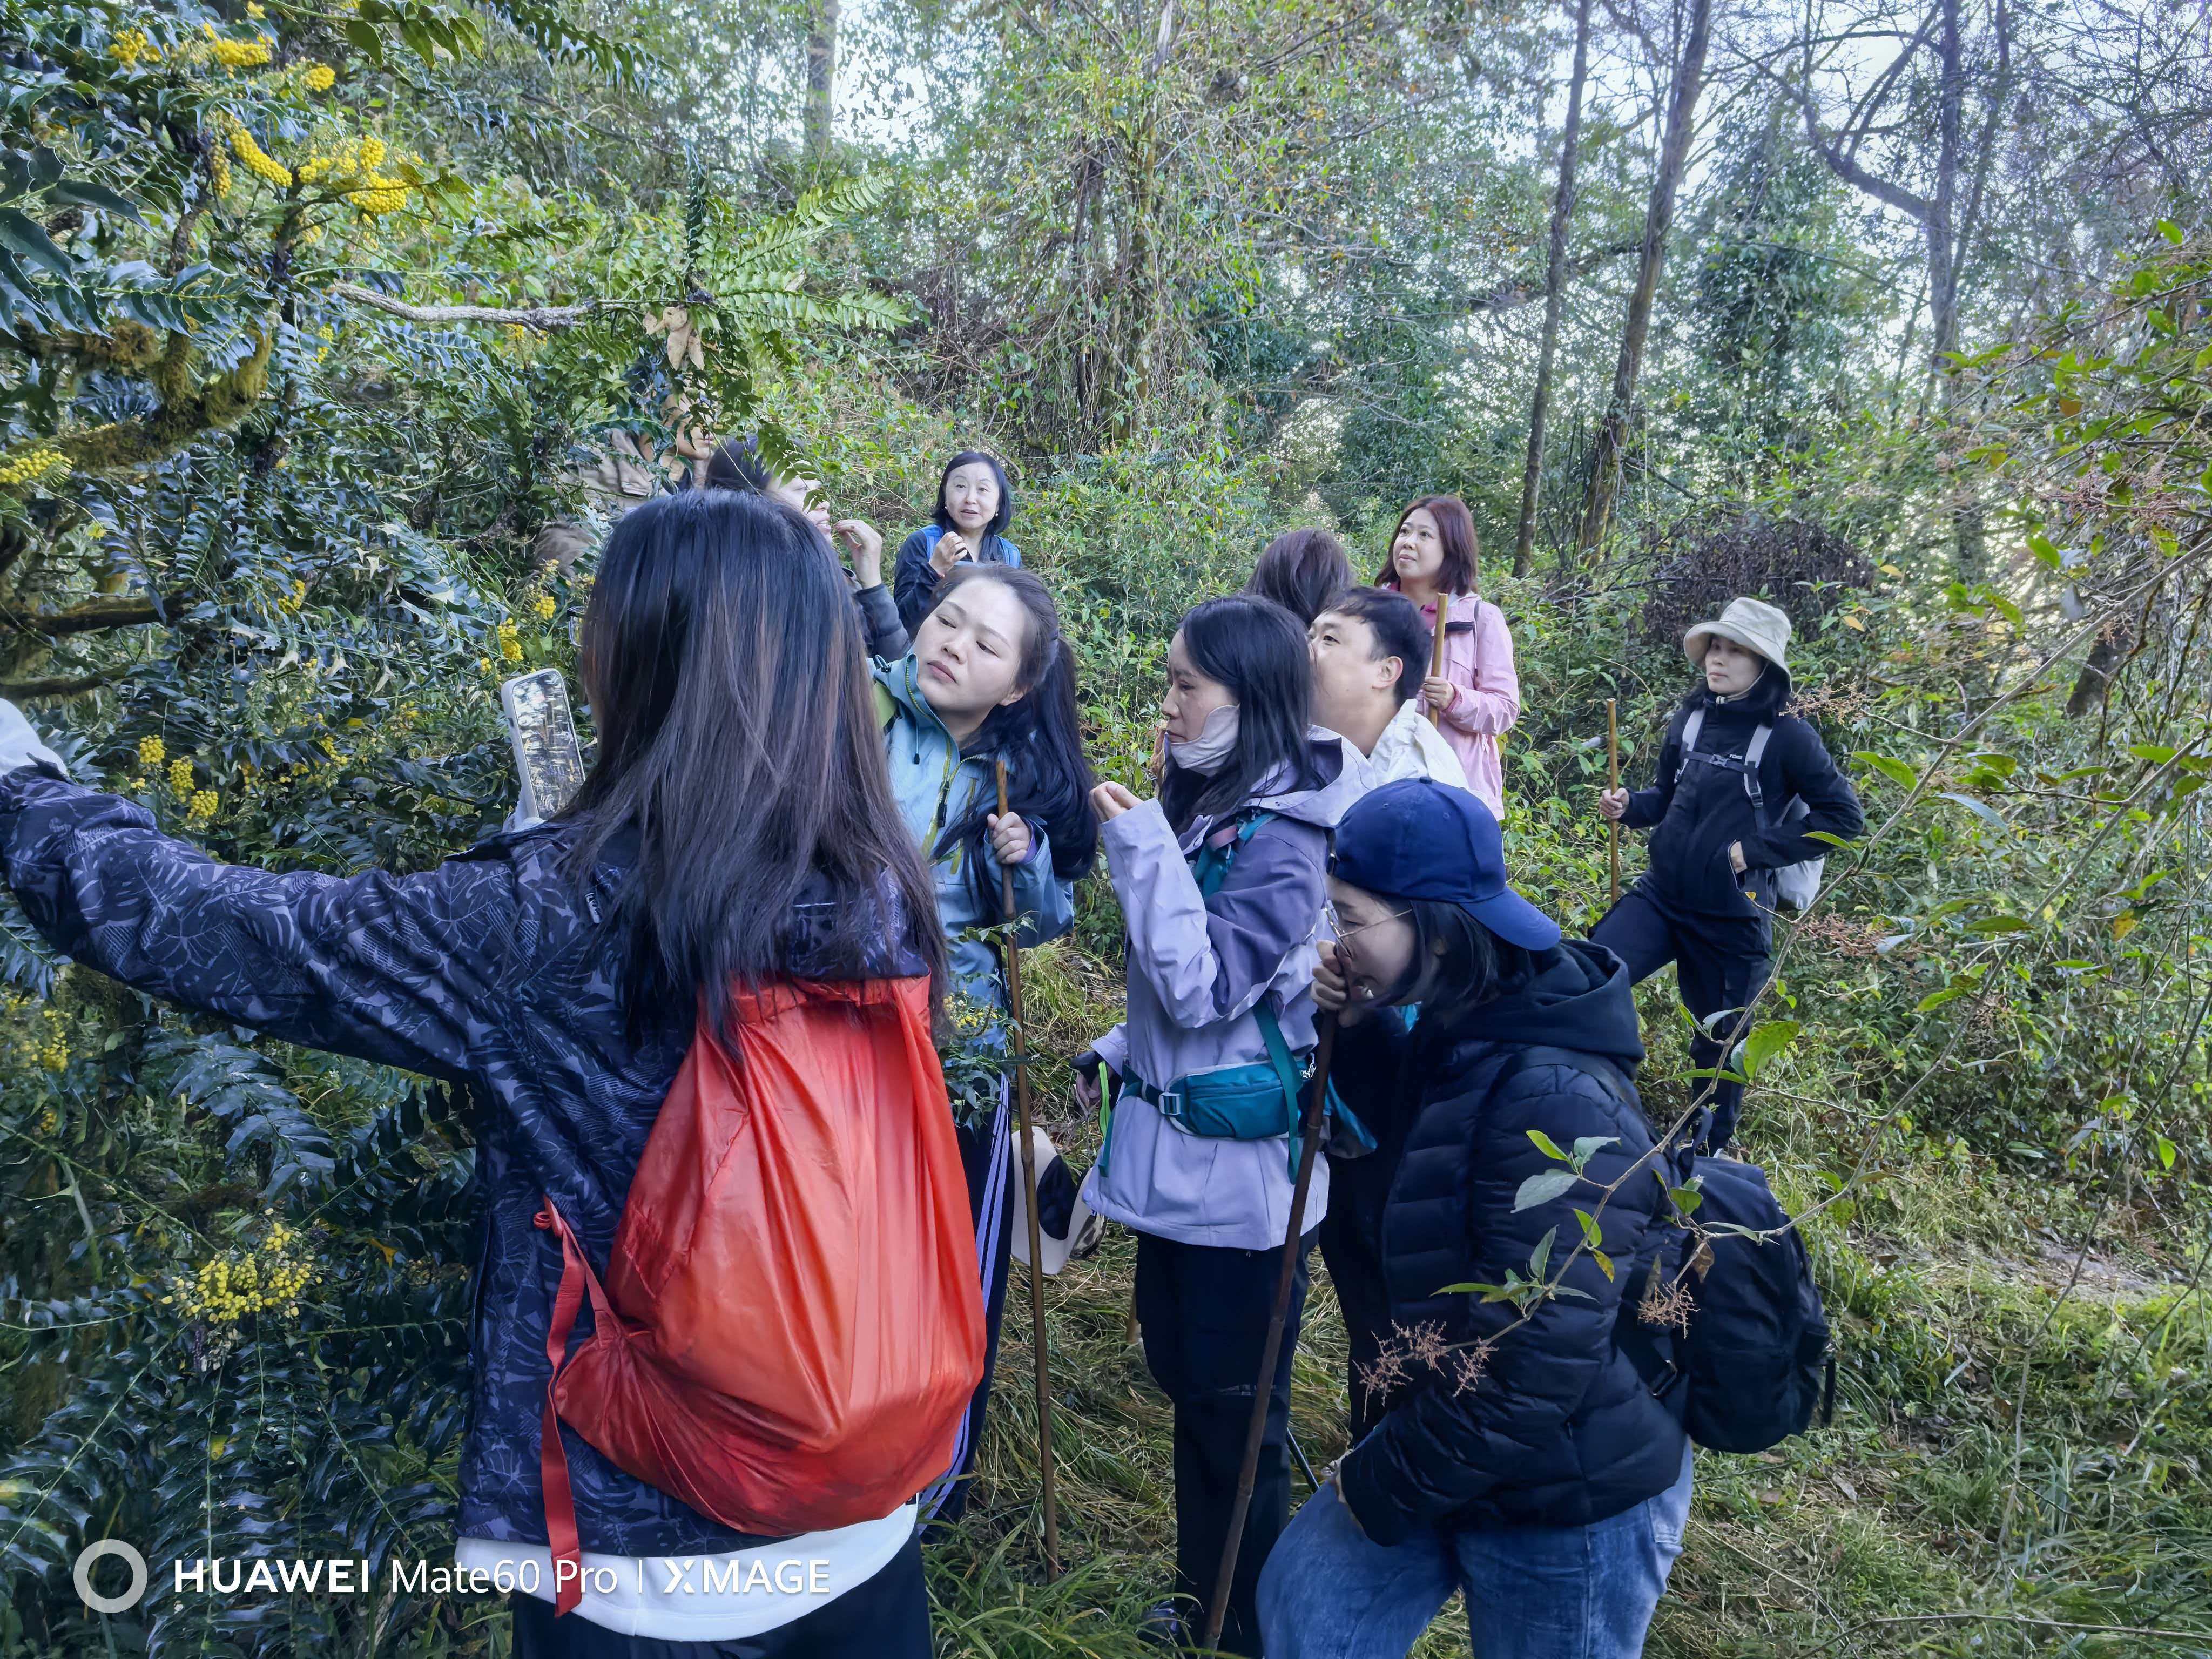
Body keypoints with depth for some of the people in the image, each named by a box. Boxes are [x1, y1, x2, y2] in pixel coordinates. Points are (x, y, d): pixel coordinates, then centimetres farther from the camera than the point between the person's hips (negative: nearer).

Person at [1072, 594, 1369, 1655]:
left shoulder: (1283, 834, -20)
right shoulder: (1206, 805, 5)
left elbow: (1205, 988, -24)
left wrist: (1141, 849, -25)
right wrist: (1117, 1056, 13)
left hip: (1237, 1168, -8)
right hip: (1176, 1154, 9)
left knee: (1234, 1406, 8)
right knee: (1183, 1376, 21)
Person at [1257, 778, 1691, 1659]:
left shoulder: (1560, 1105, -32)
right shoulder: (1470, 1032, -3)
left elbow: (1534, 1368, -30)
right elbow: (1418, 1127, 19)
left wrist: (1387, 1482, -16)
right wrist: (1360, 1028, -2)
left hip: (1570, 1506, -8)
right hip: (1455, 1438, 8)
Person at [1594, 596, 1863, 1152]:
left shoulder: (1787, 738, -9)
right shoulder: (1689, 719, 4)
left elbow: (1843, 818, -6)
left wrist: (1755, 850, -12)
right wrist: (1628, 807, -4)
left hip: (1732, 915, -4)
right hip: (1659, 895, 4)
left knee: (1719, 1041, 10)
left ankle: (1710, 1153, 32)